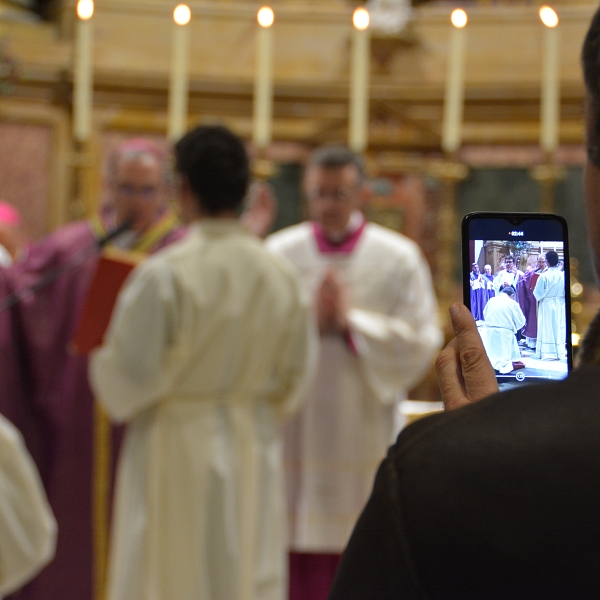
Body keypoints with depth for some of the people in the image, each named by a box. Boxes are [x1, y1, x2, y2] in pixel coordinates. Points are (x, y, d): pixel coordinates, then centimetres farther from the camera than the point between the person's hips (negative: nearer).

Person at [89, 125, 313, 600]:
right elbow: (293, 379, 7)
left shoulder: (164, 275, -16)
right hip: (255, 450, 4)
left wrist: (100, 359, 7)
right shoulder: (281, 275, -1)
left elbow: (128, 374, -13)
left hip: (177, 456, -4)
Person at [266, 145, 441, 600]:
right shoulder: (279, 255, 3)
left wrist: (351, 322, -12)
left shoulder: (399, 259, 0)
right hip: (292, 439, 1)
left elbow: (421, 345, -6)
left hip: (365, 439, -1)